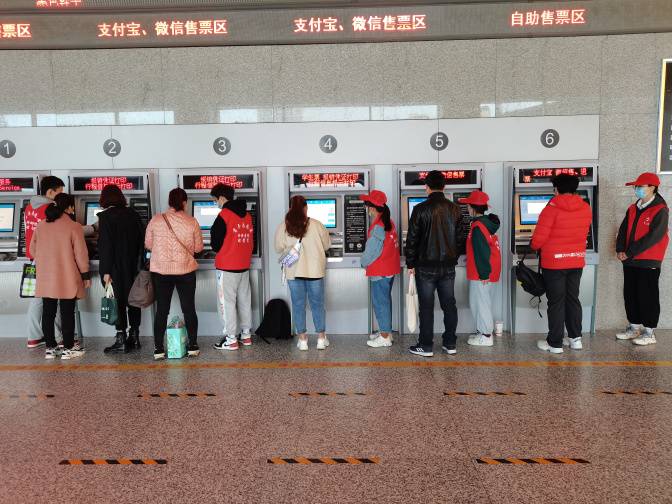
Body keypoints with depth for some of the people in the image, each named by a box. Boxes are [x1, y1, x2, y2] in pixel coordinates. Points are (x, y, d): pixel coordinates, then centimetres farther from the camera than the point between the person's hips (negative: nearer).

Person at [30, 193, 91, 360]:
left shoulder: (40, 226, 6)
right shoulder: (74, 227, -11)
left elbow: (33, 250, 15)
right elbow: (80, 254, -11)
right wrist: (85, 274, -2)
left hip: (45, 279, 5)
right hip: (67, 279, -5)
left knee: (48, 313, 11)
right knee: (67, 313, 2)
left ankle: (50, 348, 17)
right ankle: (68, 349, 8)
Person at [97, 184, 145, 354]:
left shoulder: (106, 217, -10)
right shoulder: (133, 214, 5)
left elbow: (105, 245, -14)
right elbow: (142, 240, 9)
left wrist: (106, 271, -13)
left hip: (116, 268, -5)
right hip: (133, 267, 5)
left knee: (118, 301, 0)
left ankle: (121, 339, 2)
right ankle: (134, 336, 20)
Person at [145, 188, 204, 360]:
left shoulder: (156, 220, -5)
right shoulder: (192, 222, -7)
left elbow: (148, 244, 3)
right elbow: (198, 248, 0)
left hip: (160, 270, 1)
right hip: (186, 270, -1)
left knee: (161, 310, 8)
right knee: (189, 308, 9)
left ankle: (158, 349, 11)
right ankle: (193, 346, 16)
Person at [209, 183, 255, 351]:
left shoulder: (223, 216, -14)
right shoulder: (247, 215, 7)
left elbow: (216, 243, -9)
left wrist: (219, 251, 11)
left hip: (227, 267, -7)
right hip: (244, 265, 7)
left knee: (227, 302, 0)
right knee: (244, 300, 13)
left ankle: (231, 339, 3)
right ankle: (246, 335, 21)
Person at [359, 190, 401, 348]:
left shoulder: (377, 226, -20)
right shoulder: (389, 222, 8)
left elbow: (372, 250, -18)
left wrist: (364, 262, 1)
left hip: (380, 271, -9)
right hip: (391, 269, 9)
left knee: (380, 301, -1)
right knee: (385, 300, 18)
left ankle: (385, 337, 6)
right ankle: (386, 331, 27)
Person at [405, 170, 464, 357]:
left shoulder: (421, 209, -10)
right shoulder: (454, 209, 4)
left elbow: (412, 239, -9)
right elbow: (459, 237, 9)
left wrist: (410, 264, 0)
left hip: (426, 266, -4)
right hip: (448, 266, 4)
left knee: (426, 306, 2)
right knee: (449, 305, 11)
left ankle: (426, 346, 8)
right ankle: (450, 344, 18)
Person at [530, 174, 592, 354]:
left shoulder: (552, 208, -15)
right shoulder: (586, 208, 2)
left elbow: (539, 237, -16)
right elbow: (583, 233, 13)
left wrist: (534, 246, 5)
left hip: (554, 262, -5)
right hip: (577, 261, 5)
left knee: (556, 302, 2)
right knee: (573, 298, 16)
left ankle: (555, 343, 9)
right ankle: (575, 338, 23)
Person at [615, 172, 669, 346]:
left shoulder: (660, 211, -12)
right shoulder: (633, 209, 11)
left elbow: (653, 236, -20)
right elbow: (623, 230, 9)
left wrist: (629, 252, -19)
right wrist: (620, 250, -7)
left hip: (648, 262, -7)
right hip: (630, 261, 7)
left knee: (647, 296, 0)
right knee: (630, 294, 12)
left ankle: (649, 333, 10)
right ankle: (634, 328, 25)